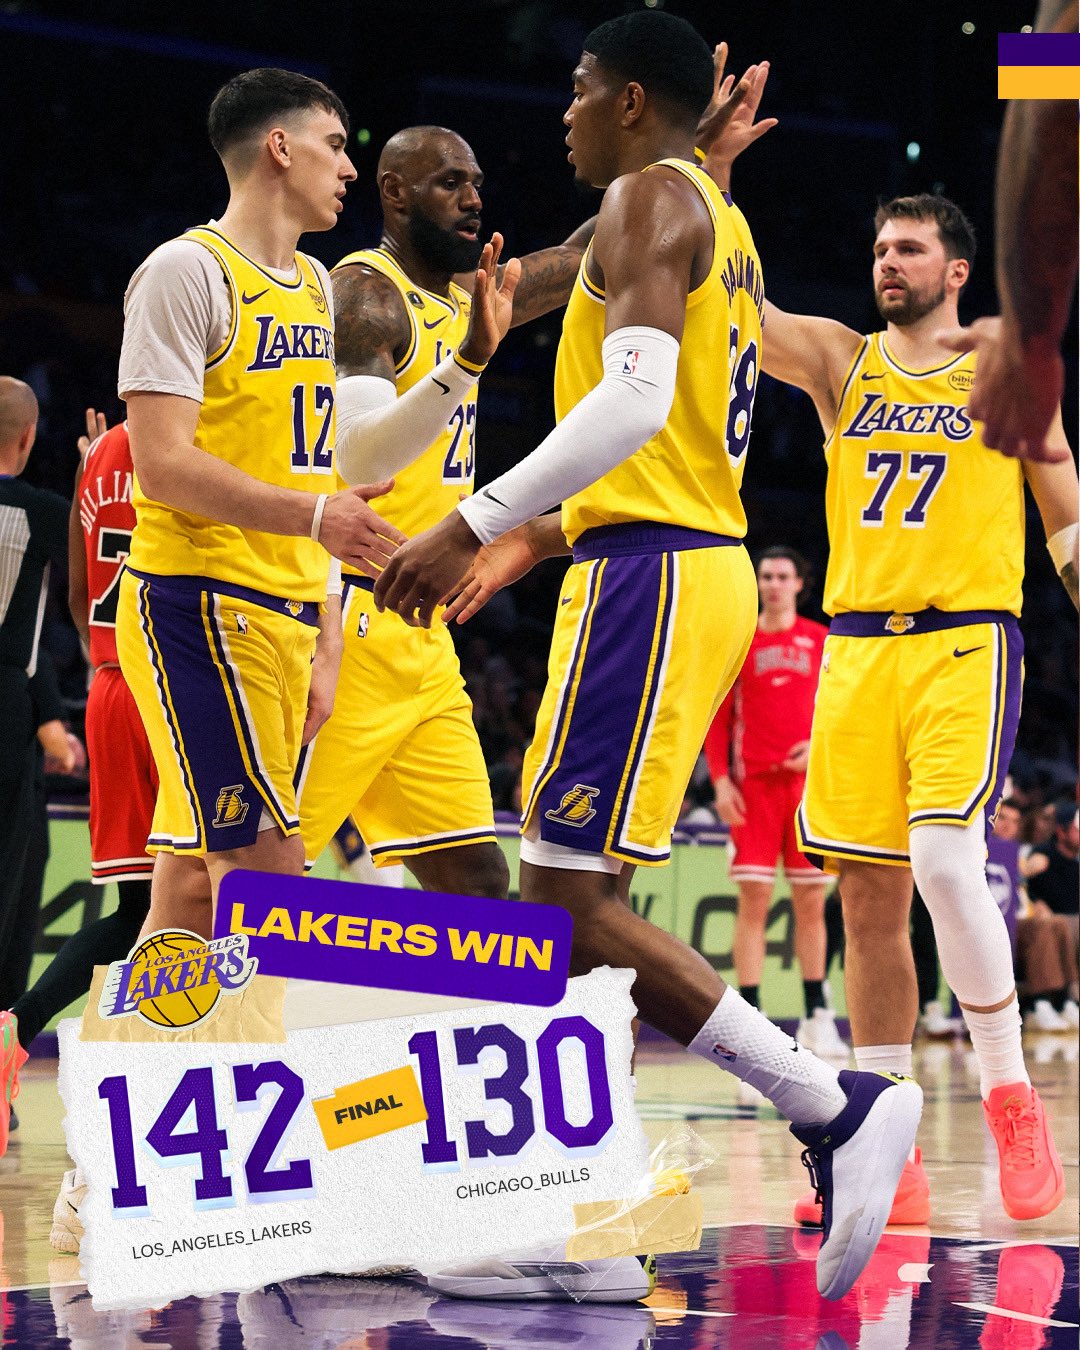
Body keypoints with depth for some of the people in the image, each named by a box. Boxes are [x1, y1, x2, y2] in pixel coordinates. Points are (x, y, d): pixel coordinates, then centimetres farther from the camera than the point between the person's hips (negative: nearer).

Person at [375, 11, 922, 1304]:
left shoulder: (649, 199, -8)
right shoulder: (719, 224, 23)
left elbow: (637, 396, -23)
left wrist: (471, 524, -24)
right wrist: (529, 540, 31)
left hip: (650, 574, -10)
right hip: (704, 563, 10)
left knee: (569, 902, -12)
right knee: (569, 893, 9)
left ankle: (837, 1106, -14)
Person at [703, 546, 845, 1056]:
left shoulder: (823, 642, 9)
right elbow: (717, 718, 5)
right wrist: (721, 780, -5)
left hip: (809, 782, 2)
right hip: (754, 784, -2)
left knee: (811, 900, 5)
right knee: (754, 899, -7)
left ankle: (816, 1017, 13)